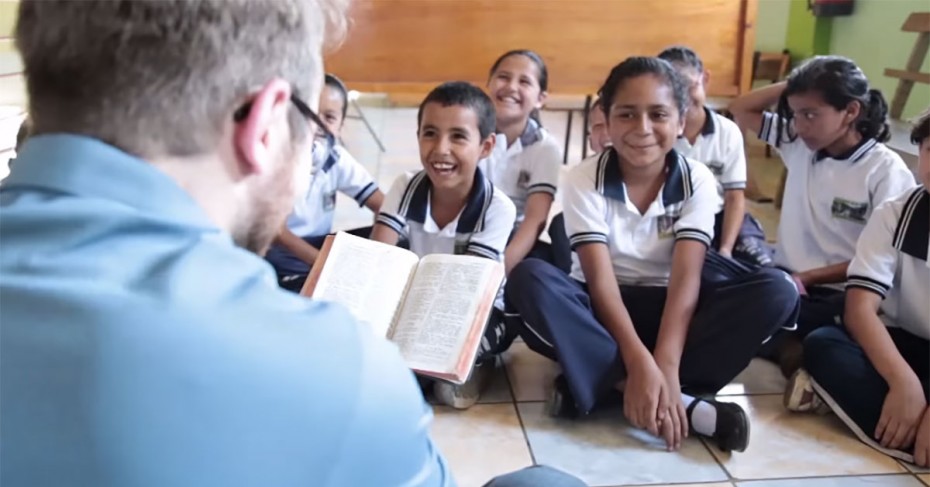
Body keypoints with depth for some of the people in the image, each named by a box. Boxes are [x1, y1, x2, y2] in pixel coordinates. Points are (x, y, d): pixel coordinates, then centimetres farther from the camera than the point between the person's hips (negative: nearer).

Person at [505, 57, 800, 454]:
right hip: (604, 310, -1)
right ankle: (683, 404, -35)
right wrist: (639, 362, -34)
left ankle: (597, 382, -29)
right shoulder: (584, 180, -11)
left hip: (667, 309, 2)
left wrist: (665, 366, -33)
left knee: (775, 291, -24)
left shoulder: (697, 181, -8)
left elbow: (686, 277, -19)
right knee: (529, 280, -33)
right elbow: (600, 279, -20)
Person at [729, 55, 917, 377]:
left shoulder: (886, 171, -9)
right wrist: (792, 85, 3)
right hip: (787, 278, 6)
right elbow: (741, 110, 17)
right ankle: (789, 347, -23)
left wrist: (807, 277, -18)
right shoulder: (798, 144, 8)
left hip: (840, 294, -6)